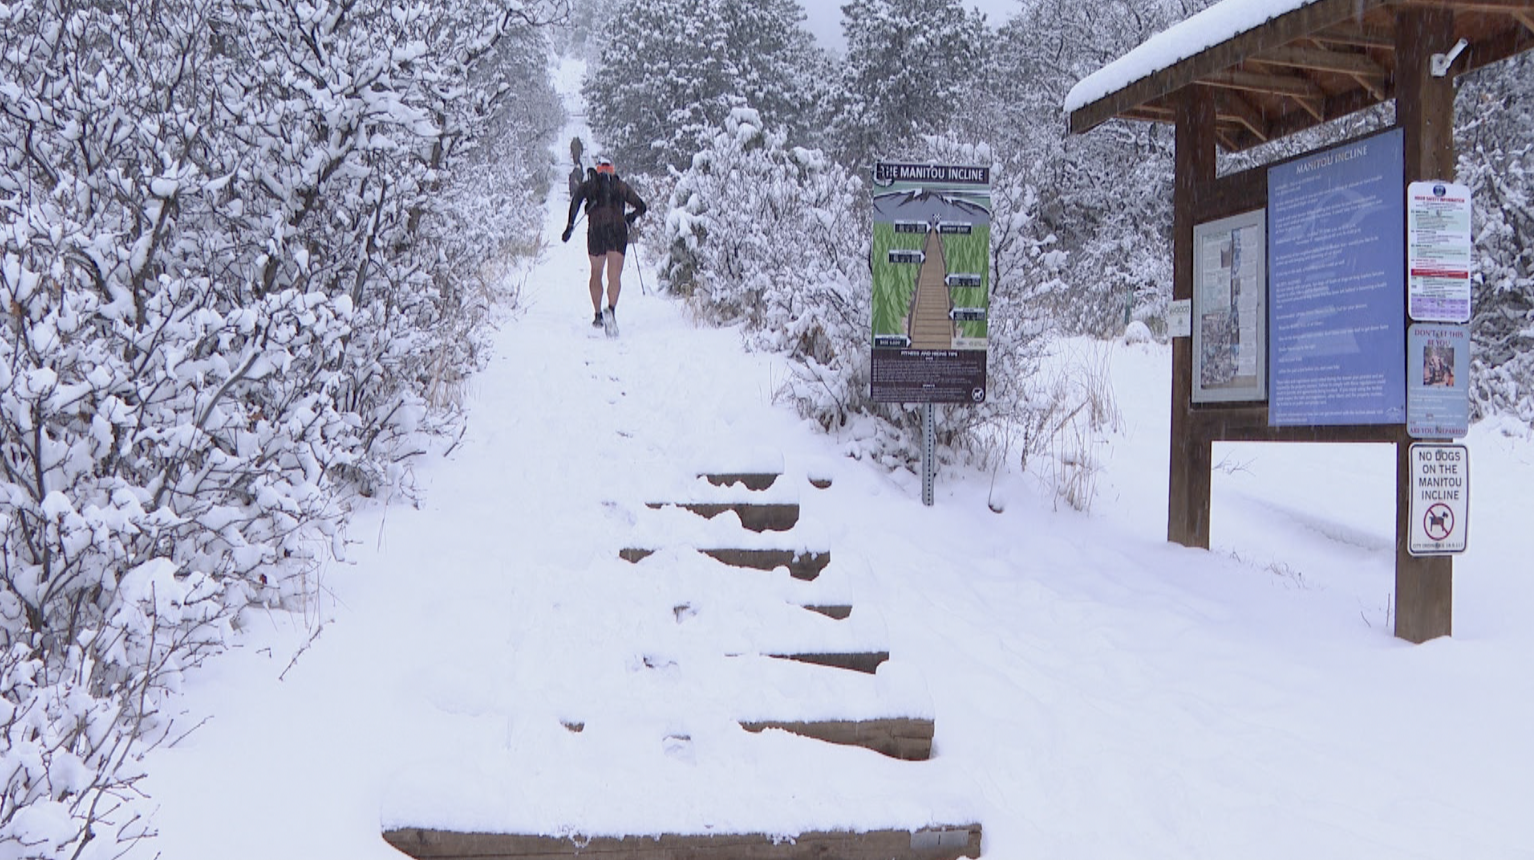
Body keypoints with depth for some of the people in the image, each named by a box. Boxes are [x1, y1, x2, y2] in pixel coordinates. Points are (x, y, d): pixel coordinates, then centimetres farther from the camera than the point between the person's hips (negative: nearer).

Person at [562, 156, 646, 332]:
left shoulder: (589, 184, 17)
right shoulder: (622, 186, 20)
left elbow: (576, 200, -3)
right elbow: (641, 207, 24)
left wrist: (569, 226, -4)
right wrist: (630, 217, 42)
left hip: (596, 229, 1)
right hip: (618, 230, -1)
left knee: (596, 274, 18)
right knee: (615, 276, -10)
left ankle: (598, 315, 18)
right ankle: (611, 309, -35)